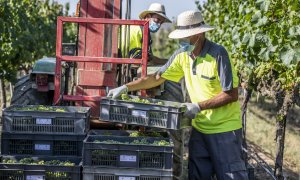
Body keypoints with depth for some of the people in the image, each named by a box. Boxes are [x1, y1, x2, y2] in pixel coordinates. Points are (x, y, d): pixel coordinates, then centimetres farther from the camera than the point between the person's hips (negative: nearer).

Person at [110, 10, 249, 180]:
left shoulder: (218, 54, -18)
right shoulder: (182, 56, 1)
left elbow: (231, 95, -18)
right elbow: (157, 78, 9)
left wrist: (199, 106, -22)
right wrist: (126, 87, 1)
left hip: (224, 128, -6)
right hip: (200, 126, 6)